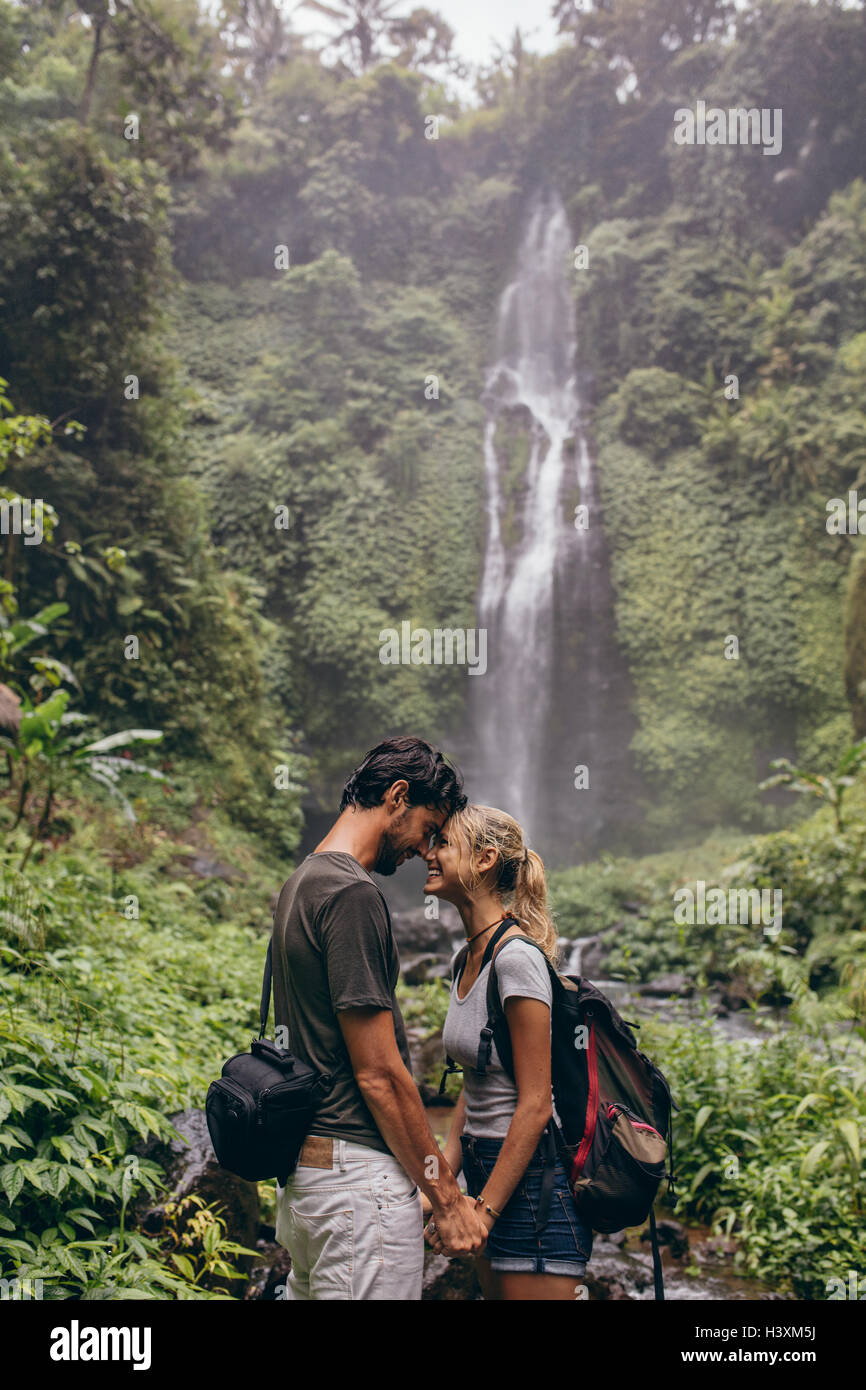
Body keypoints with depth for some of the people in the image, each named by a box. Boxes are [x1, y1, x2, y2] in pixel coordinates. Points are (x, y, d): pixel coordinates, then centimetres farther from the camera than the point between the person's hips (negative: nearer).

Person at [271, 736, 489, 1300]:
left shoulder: (302, 883, 13)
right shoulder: (352, 895, -17)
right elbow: (378, 1074, -18)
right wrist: (448, 1199, -10)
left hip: (302, 1168, 10)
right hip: (358, 1174, -10)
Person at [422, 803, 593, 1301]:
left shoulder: (516, 959, -19)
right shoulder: (469, 961, 8)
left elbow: (534, 1106, -19)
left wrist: (483, 1210, -17)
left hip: (533, 1181, -9)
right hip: (488, 1167, 9)